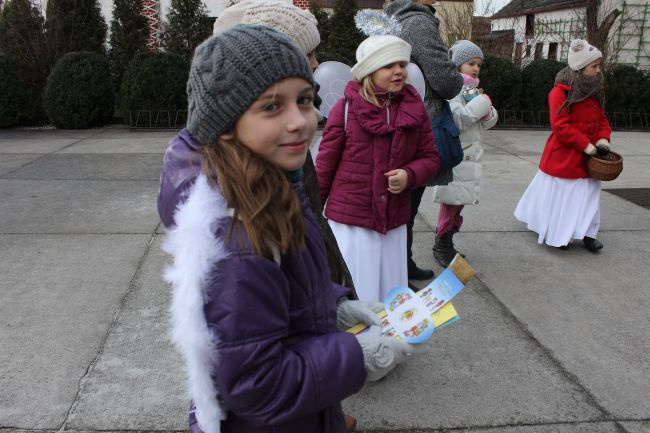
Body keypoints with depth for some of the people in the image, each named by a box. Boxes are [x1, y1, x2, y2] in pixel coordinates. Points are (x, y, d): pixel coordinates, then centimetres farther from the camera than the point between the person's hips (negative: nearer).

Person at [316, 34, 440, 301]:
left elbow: (430, 157, 10)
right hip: (349, 221, -3)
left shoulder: (414, 108, 2)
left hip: (394, 221, 4)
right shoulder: (346, 108, -8)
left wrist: (409, 175, -13)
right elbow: (325, 164, -1)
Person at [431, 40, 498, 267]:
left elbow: (490, 121, 16)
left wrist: (486, 110, -5)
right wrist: (480, 104, -17)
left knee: (459, 202, 13)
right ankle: (441, 246, 9)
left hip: (471, 154, 9)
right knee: (451, 202, -4)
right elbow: (456, 119, -23)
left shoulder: (474, 90, 18)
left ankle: (446, 242, 25)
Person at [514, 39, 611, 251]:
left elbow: (601, 118, 14)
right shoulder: (560, 92, -17)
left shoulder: (595, 92, 6)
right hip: (562, 155, -6)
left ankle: (585, 232, 18)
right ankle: (555, 233, 22)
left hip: (586, 157, 7)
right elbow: (561, 126, -21)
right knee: (557, 193, 6)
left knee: (587, 192, 9)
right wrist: (585, 144, -21)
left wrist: (603, 138, -5)